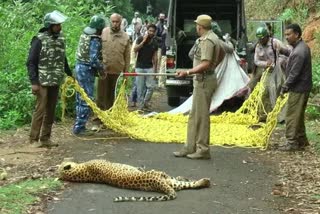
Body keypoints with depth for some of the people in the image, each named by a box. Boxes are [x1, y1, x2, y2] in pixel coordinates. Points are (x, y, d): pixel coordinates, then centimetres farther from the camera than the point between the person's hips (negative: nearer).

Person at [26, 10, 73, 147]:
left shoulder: (61, 38, 7)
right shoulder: (39, 40, -12)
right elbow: (31, 62, -11)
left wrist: (69, 74, 22)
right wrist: (33, 82, -17)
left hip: (55, 82, 6)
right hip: (42, 82, -6)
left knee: (50, 111, 9)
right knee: (40, 110, -5)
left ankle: (45, 138, 18)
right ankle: (33, 139, 4)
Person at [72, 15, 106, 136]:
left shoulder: (85, 35, 7)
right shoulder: (95, 40, -19)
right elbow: (93, 59, -25)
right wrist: (101, 68, -8)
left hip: (80, 66, 9)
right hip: (87, 70, -9)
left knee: (80, 98, 16)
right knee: (87, 100, -2)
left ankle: (79, 125, 24)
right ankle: (79, 128, 1)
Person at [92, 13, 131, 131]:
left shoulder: (125, 37, 3)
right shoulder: (103, 33, -3)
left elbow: (127, 56, 7)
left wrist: (126, 72, 6)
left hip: (116, 70, 2)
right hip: (103, 69, -2)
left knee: (111, 97, 13)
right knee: (101, 96, -2)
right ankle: (97, 121, 1)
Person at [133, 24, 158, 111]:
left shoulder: (155, 43, 6)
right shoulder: (140, 39, -3)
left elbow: (155, 56, 9)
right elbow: (135, 49, -14)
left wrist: (154, 68, 4)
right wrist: (143, 41, -19)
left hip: (149, 67, 3)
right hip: (140, 67, -3)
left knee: (151, 86, -4)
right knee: (140, 88, -1)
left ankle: (146, 103, 14)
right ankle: (140, 106, 7)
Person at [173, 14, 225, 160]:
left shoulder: (207, 41, -17)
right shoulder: (213, 37, 14)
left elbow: (205, 64, -25)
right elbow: (222, 54, 29)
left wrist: (187, 72, -25)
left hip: (204, 81, -11)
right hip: (201, 80, 11)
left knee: (201, 115, -5)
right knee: (194, 116, 14)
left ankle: (203, 149, 2)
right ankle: (190, 147, 20)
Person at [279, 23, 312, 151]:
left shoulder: (299, 52, -24)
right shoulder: (302, 46, 8)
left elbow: (294, 73, -22)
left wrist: (285, 87, -14)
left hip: (298, 88, -10)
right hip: (302, 87, 10)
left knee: (292, 116, -3)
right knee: (298, 115, 17)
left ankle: (292, 143, 4)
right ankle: (301, 140, 26)